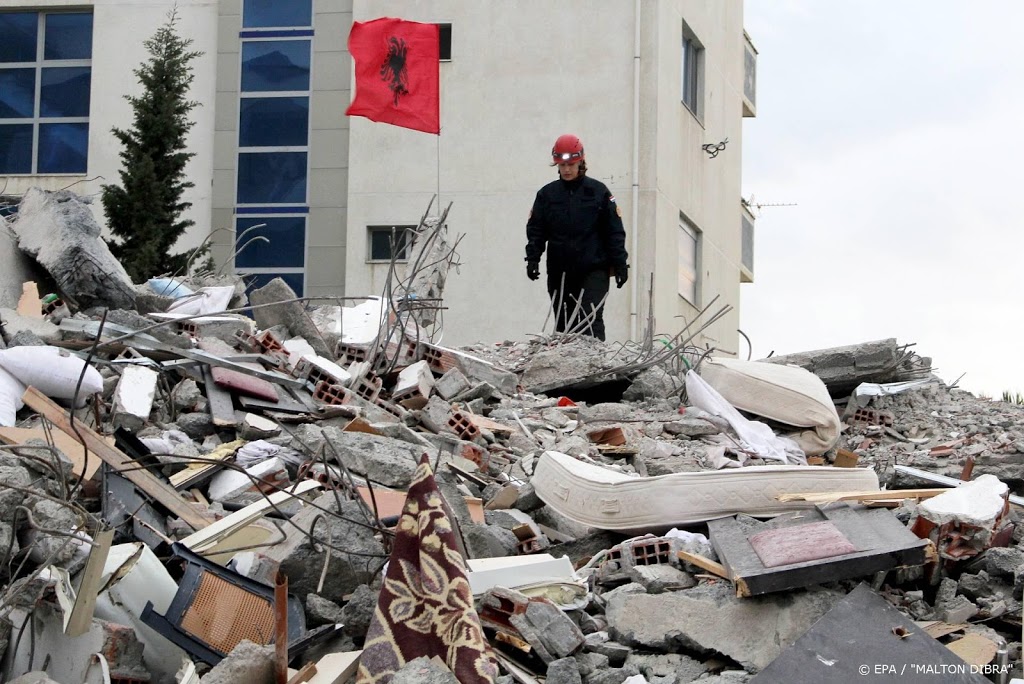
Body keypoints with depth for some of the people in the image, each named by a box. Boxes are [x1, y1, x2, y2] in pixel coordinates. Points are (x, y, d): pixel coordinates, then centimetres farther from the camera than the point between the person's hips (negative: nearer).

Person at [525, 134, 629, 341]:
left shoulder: (598, 191, 4)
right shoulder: (547, 194, 10)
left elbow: (615, 230, 4)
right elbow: (535, 230, 9)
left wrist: (620, 263, -2)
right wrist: (532, 258, -5)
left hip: (593, 271, -3)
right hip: (559, 272, 3)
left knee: (592, 321, -13)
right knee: (563, 325, 6)